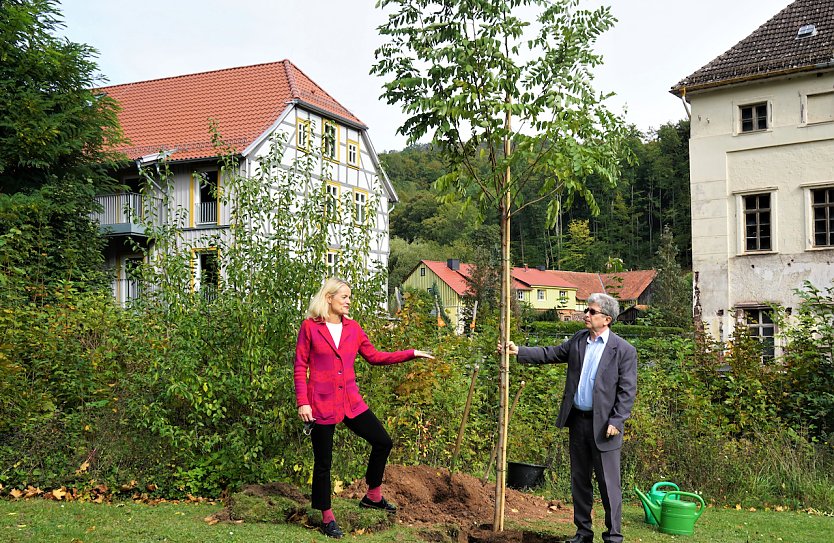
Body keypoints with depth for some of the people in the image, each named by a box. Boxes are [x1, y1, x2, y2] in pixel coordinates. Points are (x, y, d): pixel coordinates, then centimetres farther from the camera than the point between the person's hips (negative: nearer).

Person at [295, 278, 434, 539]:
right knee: (323, 462, 4)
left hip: (351, 401, 5)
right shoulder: (310, 327, -5)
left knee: (383, 442, 5)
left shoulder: (353, 328, 8)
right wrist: (302, 402, -13)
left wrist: (411, 354, 8)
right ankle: (327, 518, 20)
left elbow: (375, 356, 12)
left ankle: (373, 496, 24)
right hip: (321, 404, -5)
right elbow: (300, 367, -5)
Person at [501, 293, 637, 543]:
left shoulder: (624, 351, -9)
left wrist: (616, 421, -17)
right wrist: (519, 351, 3)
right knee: (579, 480, 14)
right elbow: (551, 354, 12)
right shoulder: (578, 339, 8)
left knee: (609, 484, 0)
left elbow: (627, 390, -10)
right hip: (577, 420, 6)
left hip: (603, 424, -6)